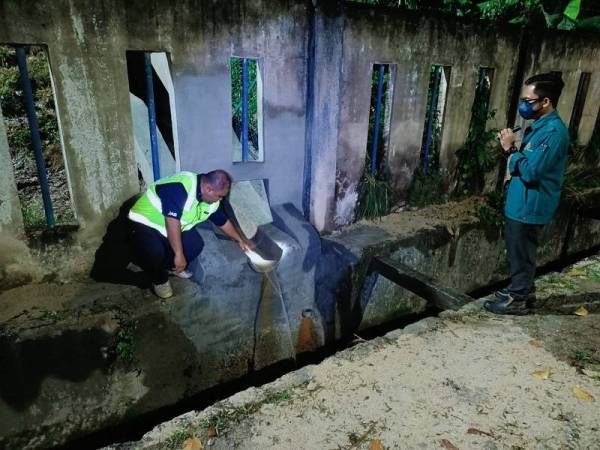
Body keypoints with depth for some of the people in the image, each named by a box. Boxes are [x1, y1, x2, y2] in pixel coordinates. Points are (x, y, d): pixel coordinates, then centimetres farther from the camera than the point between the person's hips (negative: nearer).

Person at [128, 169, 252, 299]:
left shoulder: (212, 201, -6)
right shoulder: (181, 187, -35)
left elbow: (223, 221, 11)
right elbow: (172, 221, -38)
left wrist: (240, 239, 17)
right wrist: (179, 254, -36)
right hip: (145, 223, -8)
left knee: (196, 244, -10)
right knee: (155, 252, -33)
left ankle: (171, 266, 18)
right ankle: (159, 280, -1)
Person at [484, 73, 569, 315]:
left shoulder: (553, 131, -21)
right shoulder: (539, 126, 10)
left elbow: (531, 170, -25)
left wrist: (510, 149, -17)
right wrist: (511, 147, 1)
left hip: (530, 205, -10)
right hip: (521, 202, 10)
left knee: (520, 253, 3)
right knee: (518, 250, 20)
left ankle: (517, 299, 18)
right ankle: (523, 290, 35)